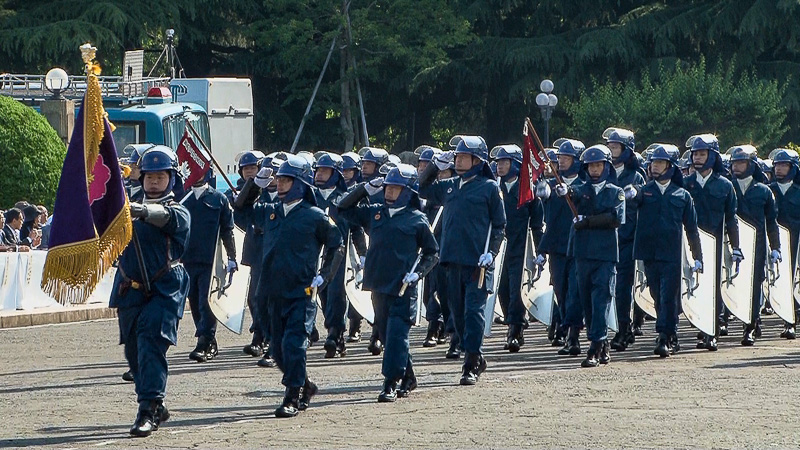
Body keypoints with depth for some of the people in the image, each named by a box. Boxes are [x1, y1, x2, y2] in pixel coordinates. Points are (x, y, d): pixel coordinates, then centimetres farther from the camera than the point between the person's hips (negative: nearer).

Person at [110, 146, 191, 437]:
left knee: (151, 344, -19)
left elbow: (165, 216, -26)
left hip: (163, 291, -6)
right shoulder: (128, 210, 15)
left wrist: (143, 211, -48)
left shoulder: (178, 213, -3)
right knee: (133, 352, 12)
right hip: (130, 291, 6)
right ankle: (157, 408, 29)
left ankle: (148, 410, -22)